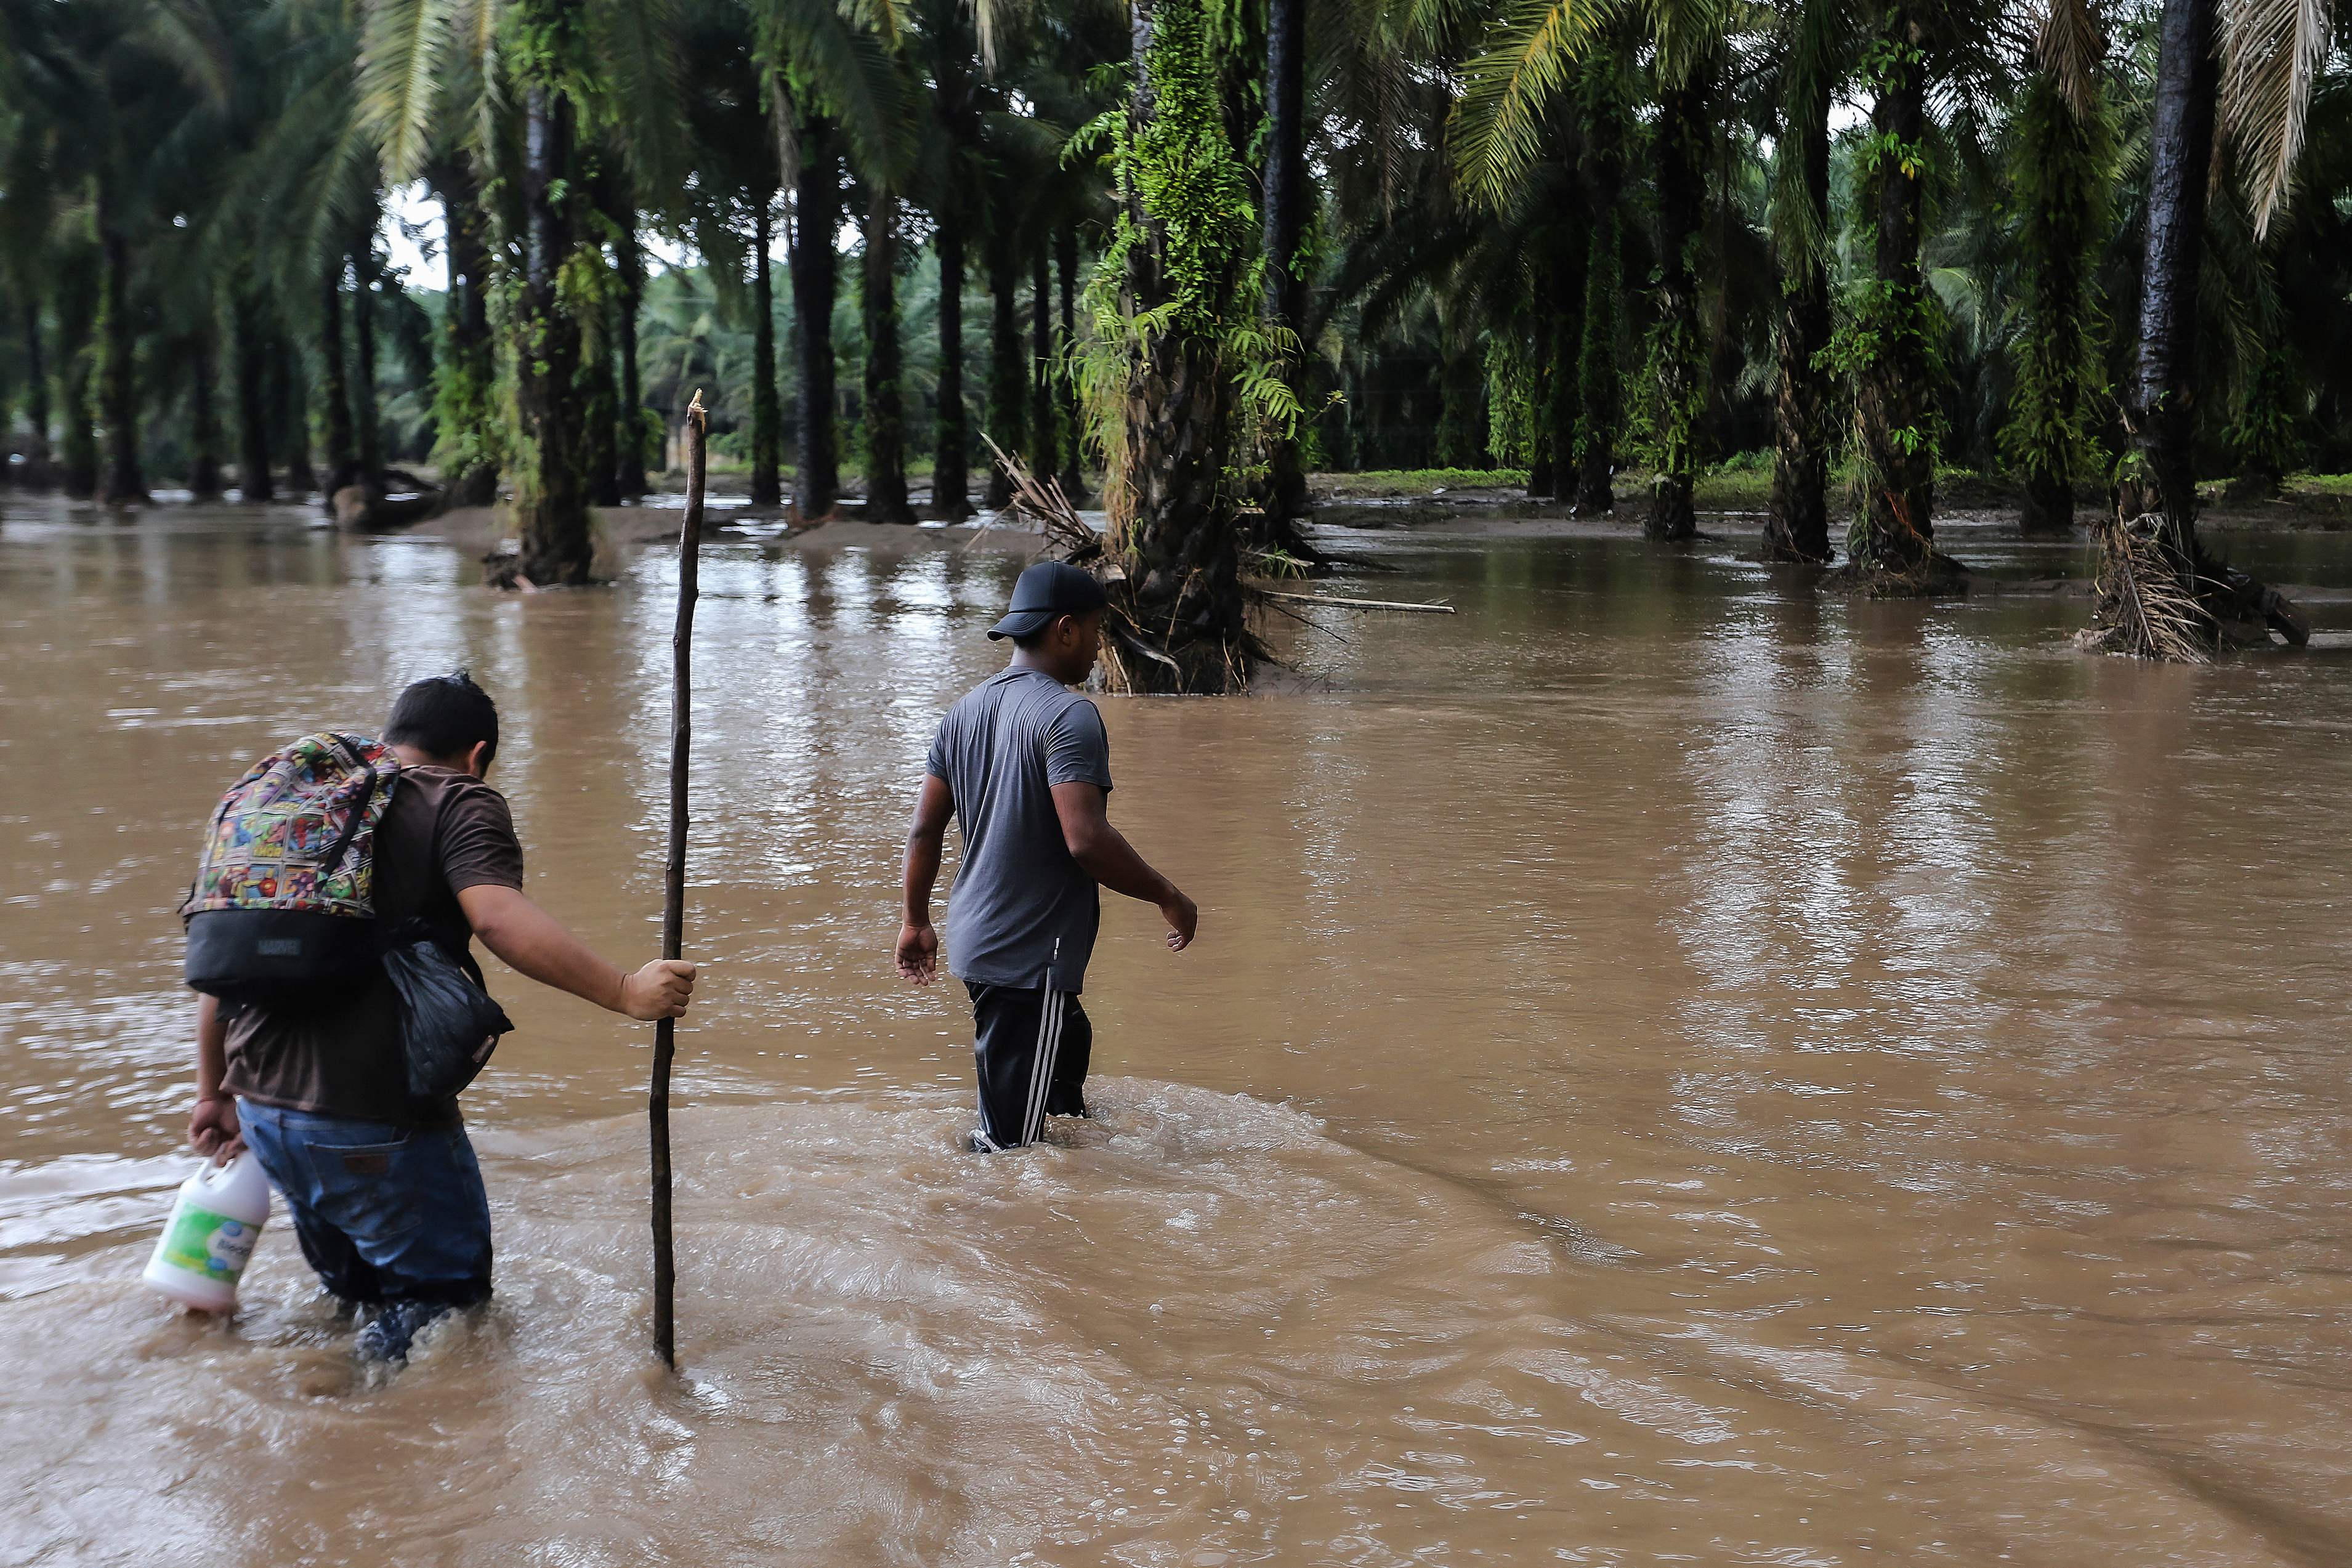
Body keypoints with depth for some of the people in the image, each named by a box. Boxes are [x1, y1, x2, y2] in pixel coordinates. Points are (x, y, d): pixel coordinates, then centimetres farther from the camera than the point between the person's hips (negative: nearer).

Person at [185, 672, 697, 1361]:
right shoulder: (459, 801, -3)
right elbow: (496, 916, -22)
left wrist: (214, 1093, 27)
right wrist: (623, 991, -27)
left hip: (262, 1105, 7)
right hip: (375, 1121, -7)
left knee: (355, 1293, 27)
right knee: (446, 1292, 8)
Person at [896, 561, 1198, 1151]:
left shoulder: (966, 710, 8)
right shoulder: (1068, 716, -18)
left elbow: (924, 829, 10)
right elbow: (1086, 840, -27)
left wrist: (916, 919, 21)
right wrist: (1168, 898, -14)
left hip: (974, 941, 9)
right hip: (1034, 955, -9)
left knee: (1069, 1045, 30)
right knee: (1011, 1135, -1)